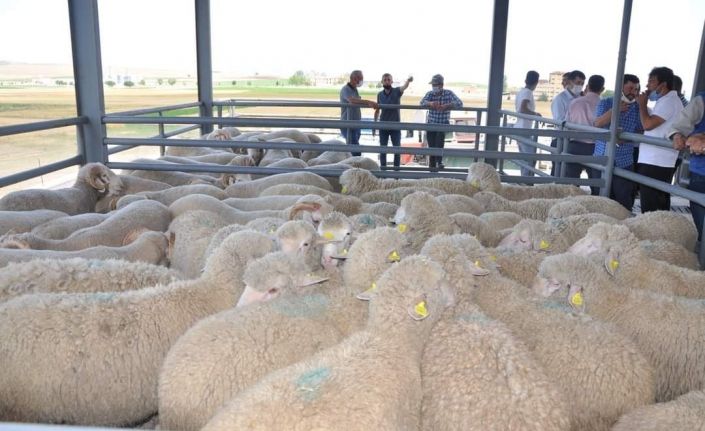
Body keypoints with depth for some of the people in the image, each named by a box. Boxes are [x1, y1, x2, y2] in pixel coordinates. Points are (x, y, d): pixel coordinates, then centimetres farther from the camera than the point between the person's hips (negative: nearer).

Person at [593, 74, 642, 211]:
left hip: (624, 162, -1)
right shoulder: (605, 103, 4)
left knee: (624, 201, -3)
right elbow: (598, 123, -10)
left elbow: (641, 132, 4)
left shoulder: (638, 108, 4)